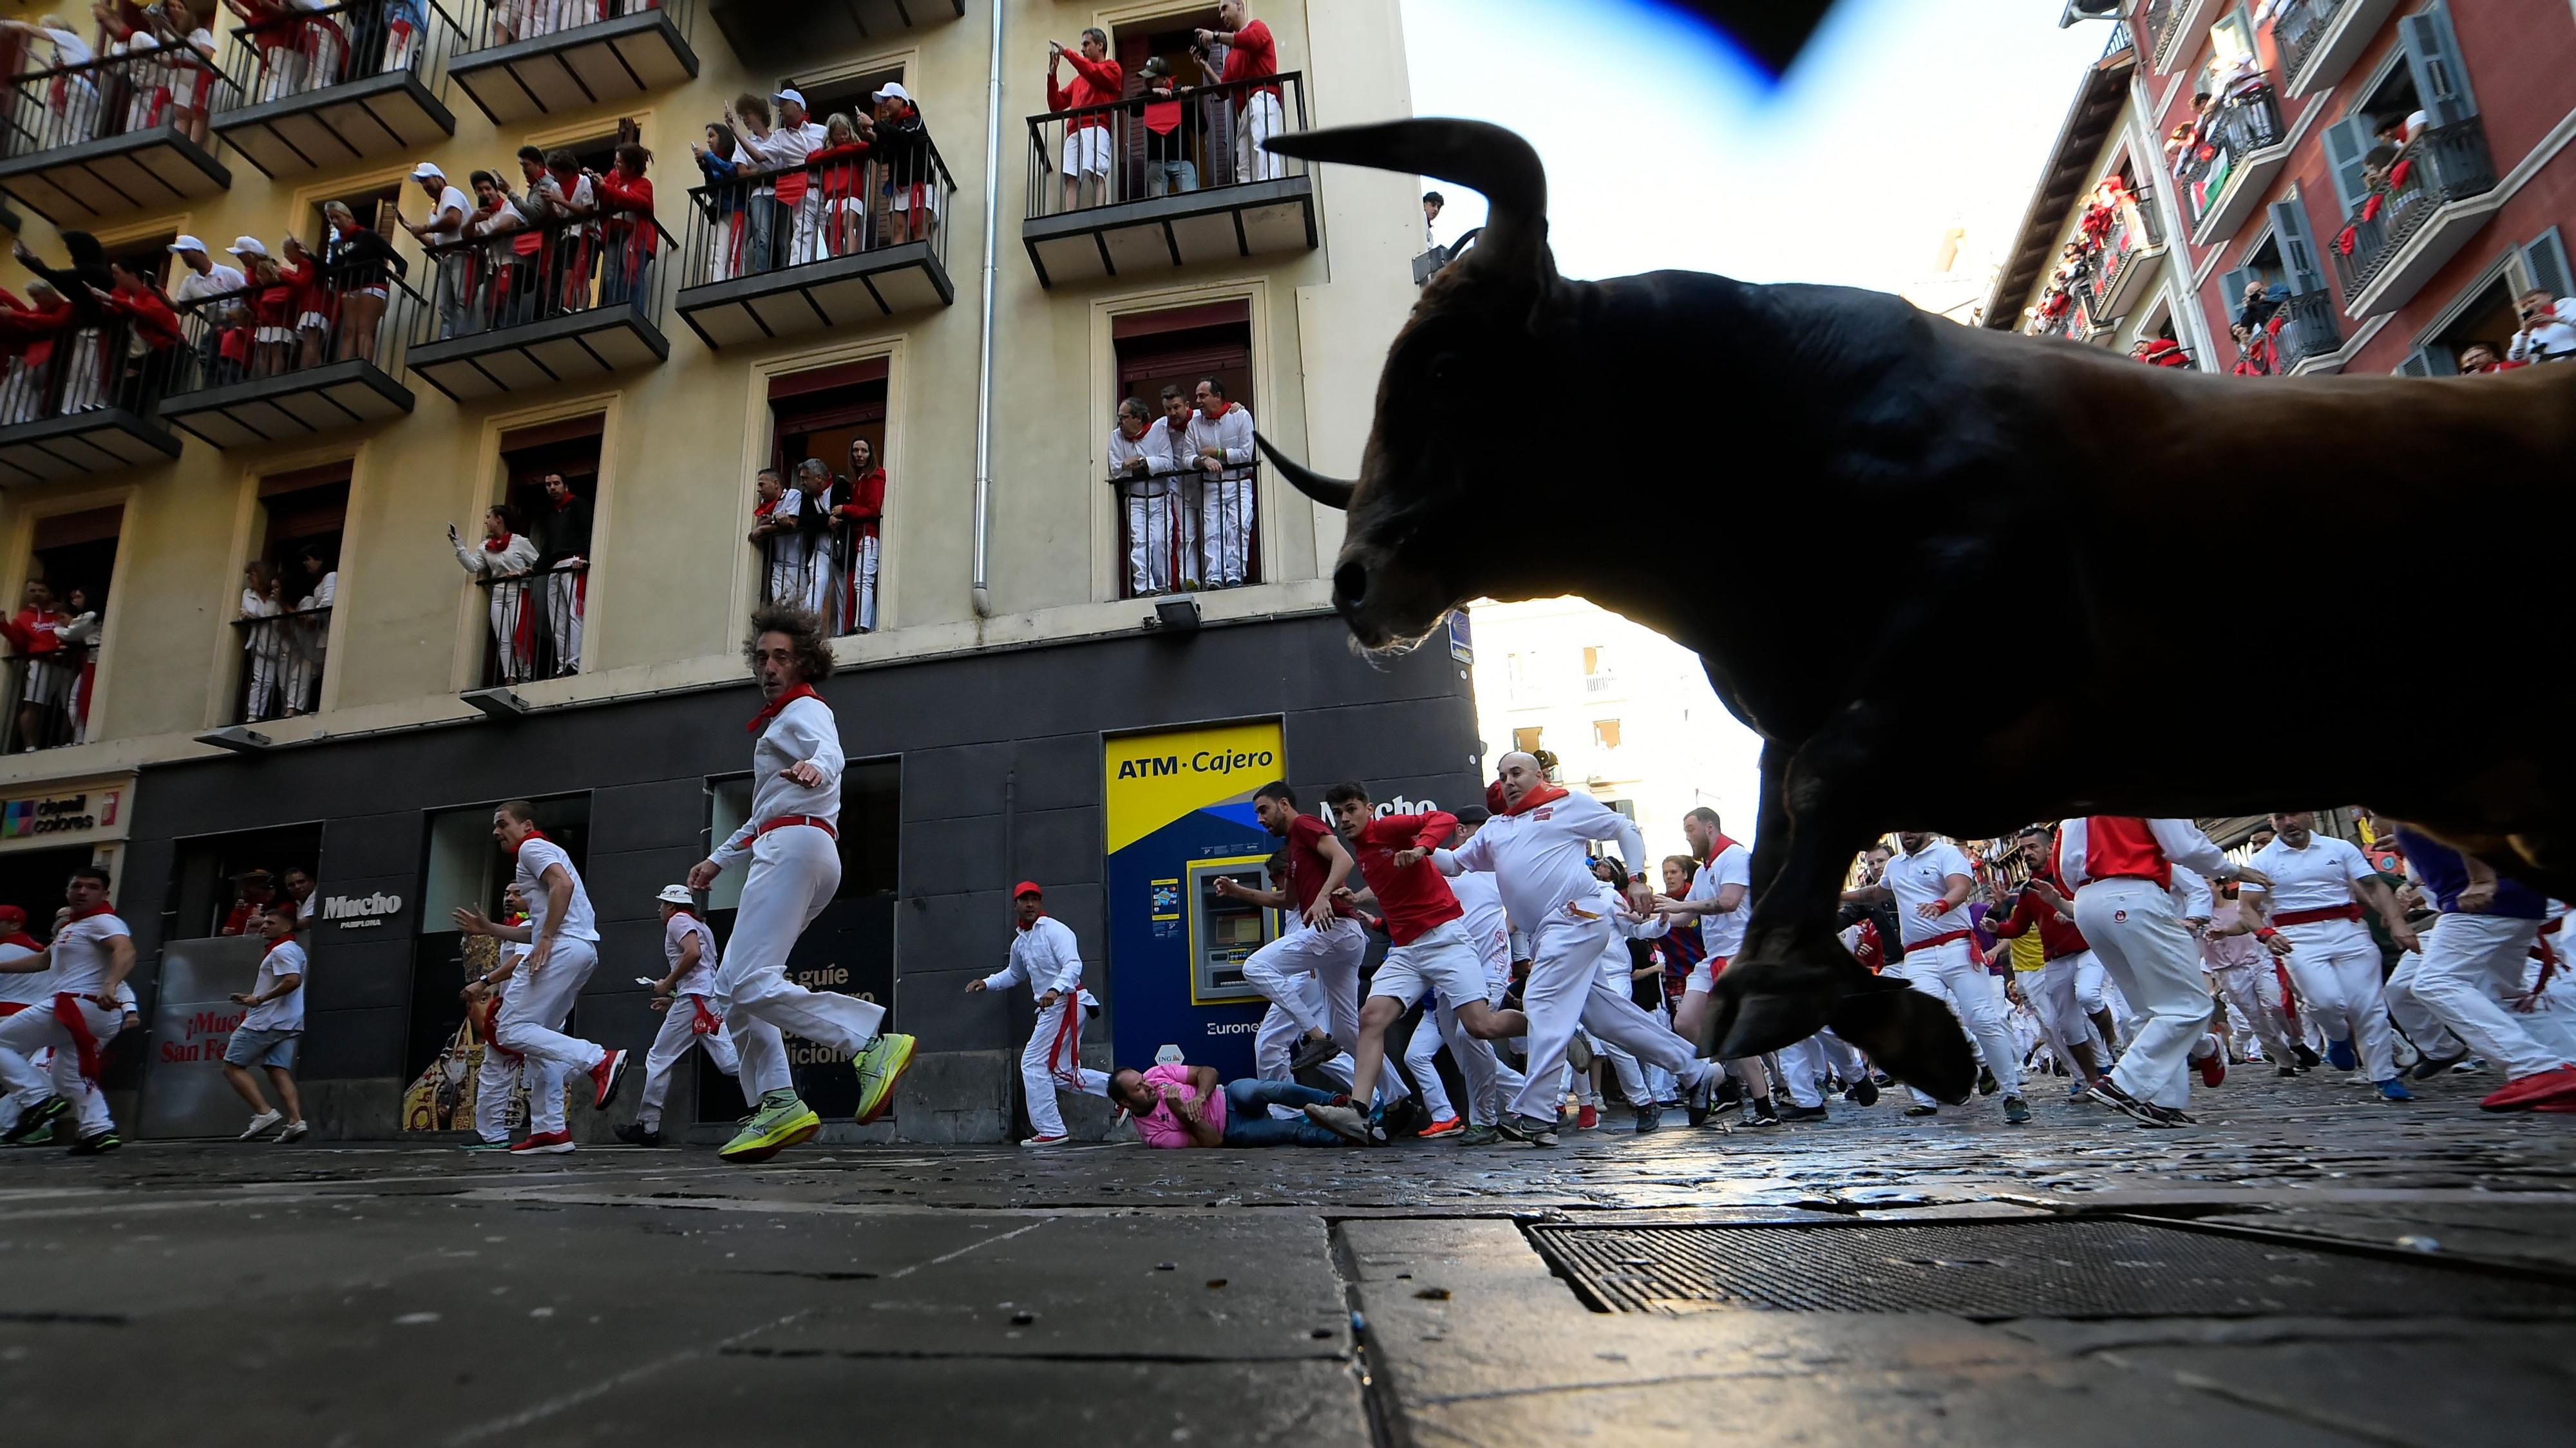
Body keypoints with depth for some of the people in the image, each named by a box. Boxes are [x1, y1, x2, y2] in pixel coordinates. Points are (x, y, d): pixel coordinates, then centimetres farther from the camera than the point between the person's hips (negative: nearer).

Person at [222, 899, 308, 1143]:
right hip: (289, 1023, 9)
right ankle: (296, 1120, -12)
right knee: (279, 1070, 2)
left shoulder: (281, 951, -11)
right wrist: (251, 997, 22)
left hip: (267, 1021, -9)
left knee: (233, 1066, 2)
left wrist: (259, 999, -18)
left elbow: (293, 980, -26)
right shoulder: (295, 950, 21)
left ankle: (264, 1112, -9)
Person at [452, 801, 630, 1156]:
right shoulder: (547, 854, 32)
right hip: (582, 951, 10)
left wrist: (546, 940, -21)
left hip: (561, 948, -10)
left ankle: (600, 1060, -27)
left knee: (511, 1031, -11)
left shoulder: (532, 847, 3)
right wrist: (488, 929, 28)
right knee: (538, 1036, 12)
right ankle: (550, 1130, 9)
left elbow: (563, 884, -18)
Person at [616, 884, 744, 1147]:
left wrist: (667, 984, -8)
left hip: (695, 998, -9)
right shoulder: (701, 926, 30)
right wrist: (674, 999, 29)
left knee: (658, 1058, 2)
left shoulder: (678, 920, 2)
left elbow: (693, 953, -19)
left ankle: (647, 1125, 7)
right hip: (713, 998, 9)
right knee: (729, 1060, -4)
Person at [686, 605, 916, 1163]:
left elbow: (830, 753, -26)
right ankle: (776, 1105, 2)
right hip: (781, 850, 10)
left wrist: (815, 768, -50)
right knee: (731, 990, 7)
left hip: (795, 846, -10)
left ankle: (873, 1044, -32)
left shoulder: (804, 711, 0)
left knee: (752, 983, -23)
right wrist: (720, 859, 42)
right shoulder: (783, 720, 30)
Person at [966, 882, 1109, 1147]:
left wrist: (1055, 989, -37)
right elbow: (1014, 974, 35)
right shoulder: (1020, 942, 17)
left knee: (1033, 1064, -8)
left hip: (1066, 1003, -9)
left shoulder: (1054, 929, -9)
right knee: (1063, 1073, 7)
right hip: (1053, 1008, 9)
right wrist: (987, 982, 19)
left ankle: (1051, 1131, -2)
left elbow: (1073, 964, -21)